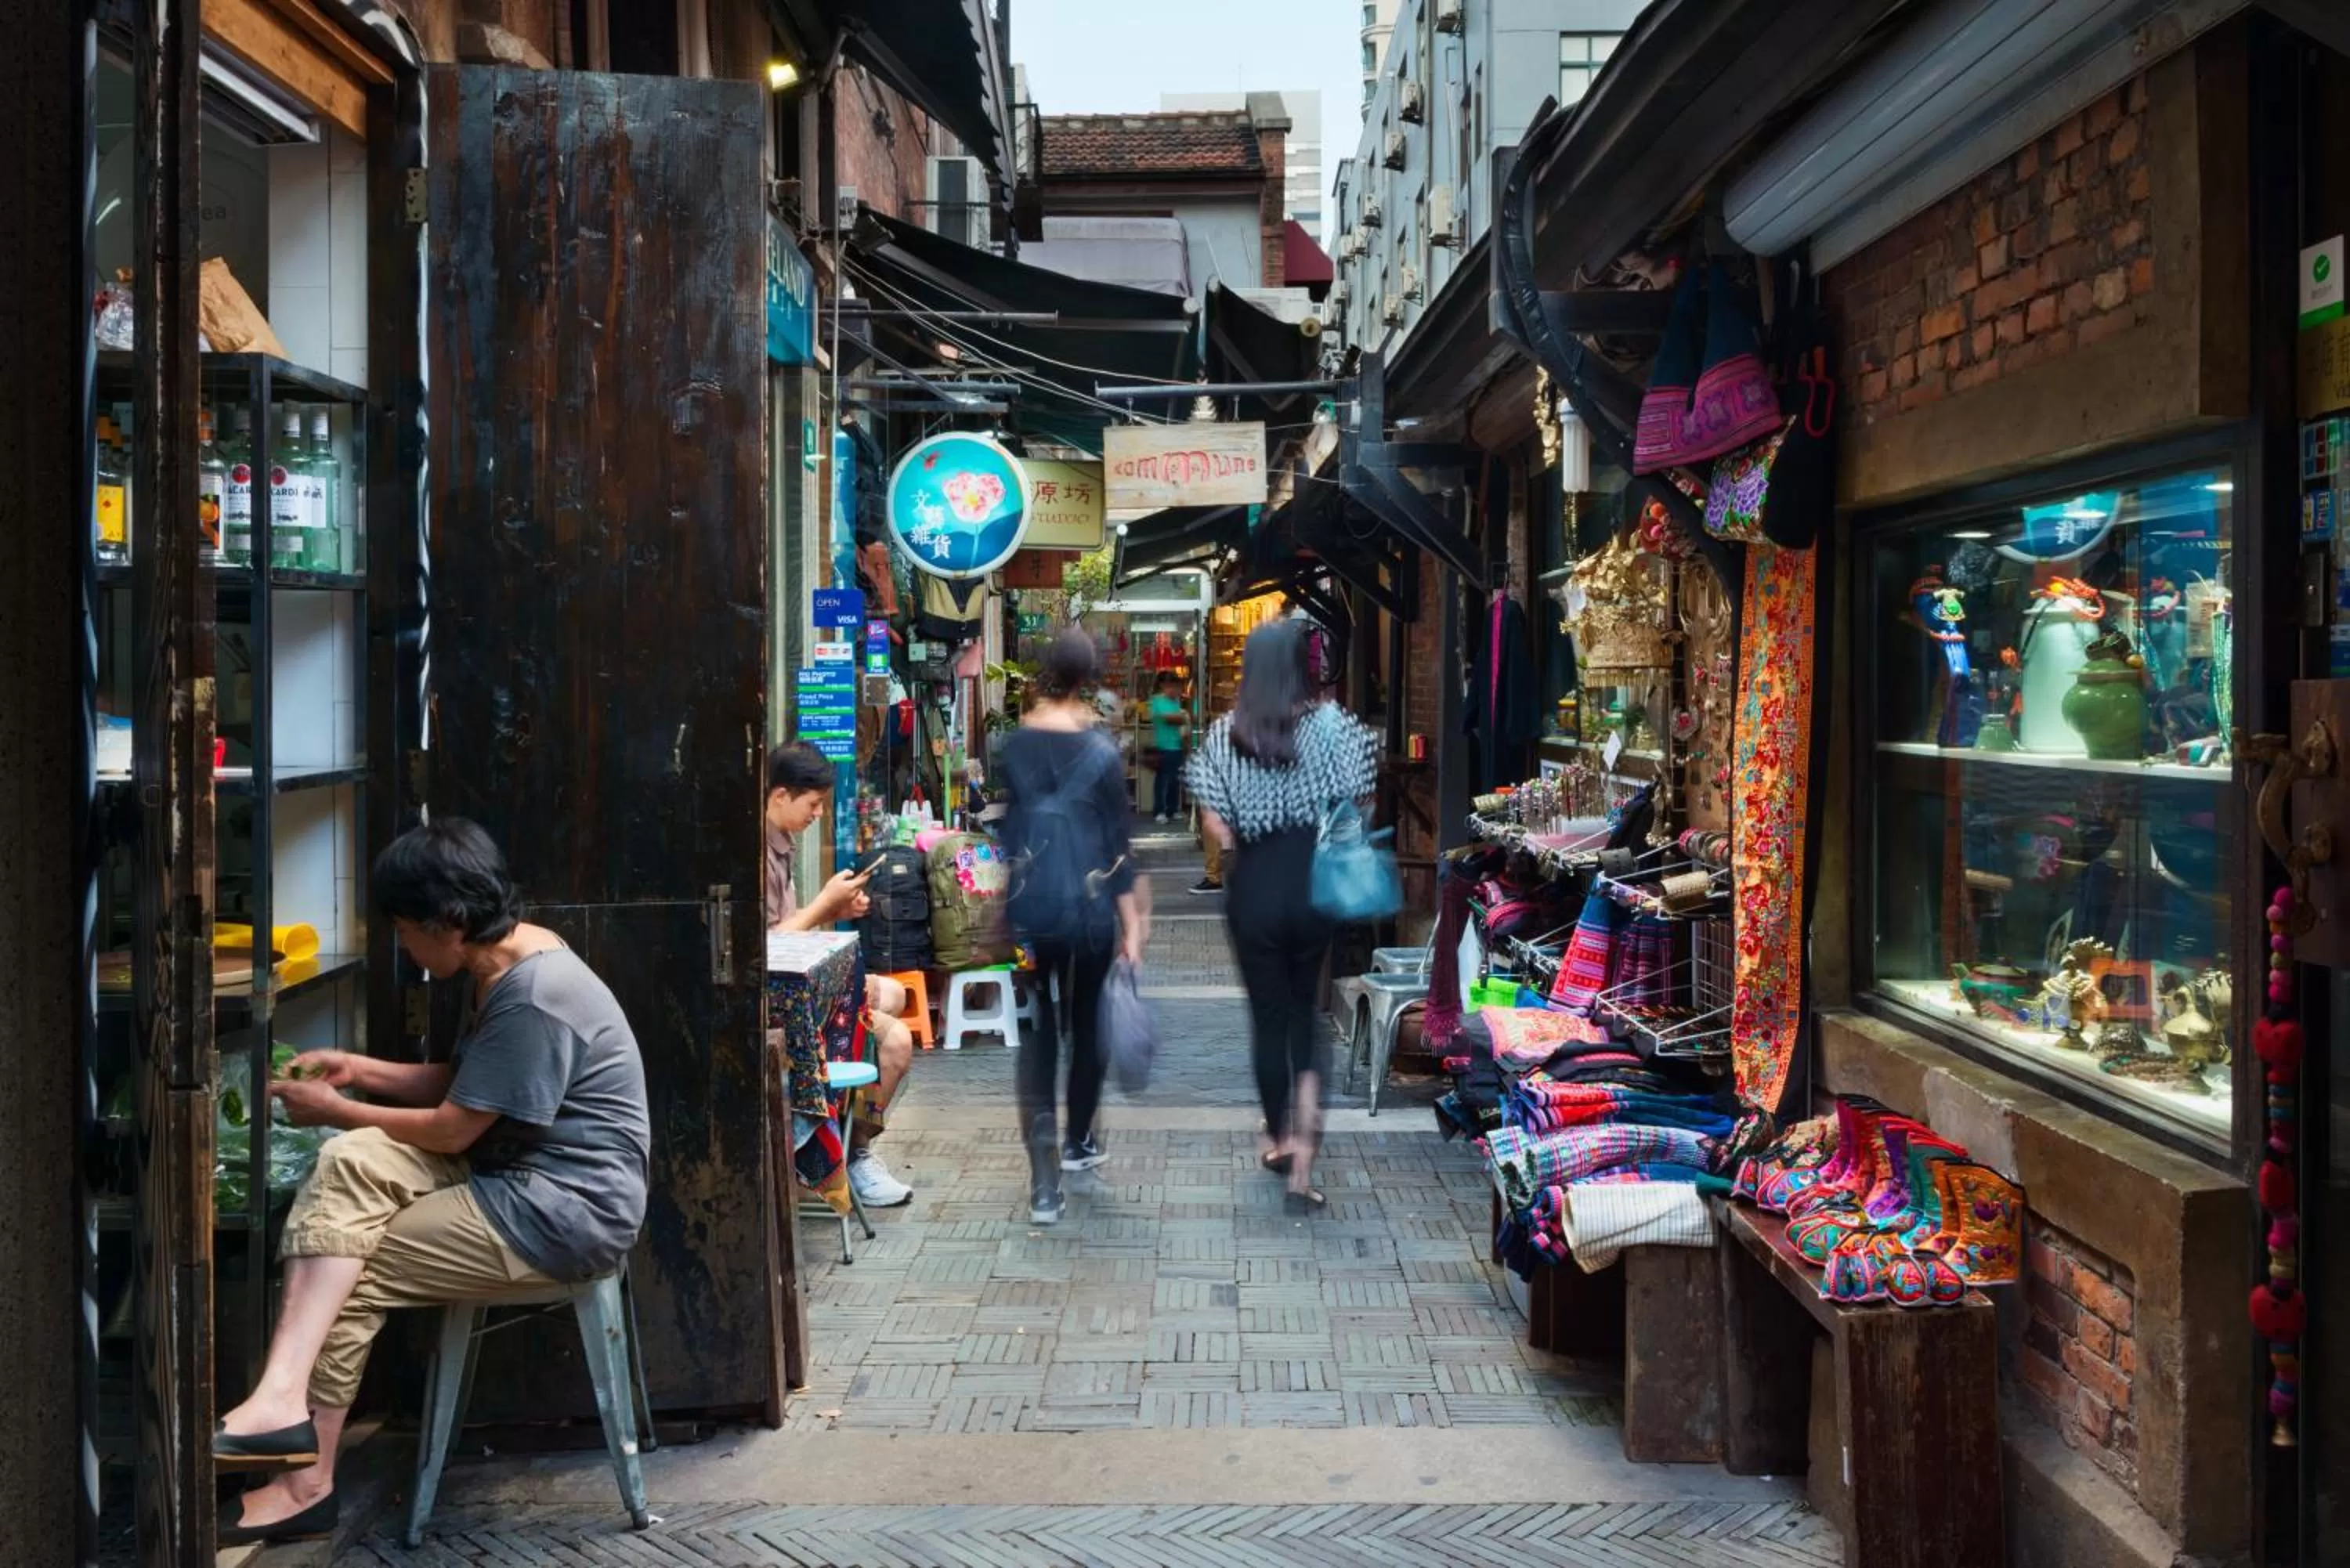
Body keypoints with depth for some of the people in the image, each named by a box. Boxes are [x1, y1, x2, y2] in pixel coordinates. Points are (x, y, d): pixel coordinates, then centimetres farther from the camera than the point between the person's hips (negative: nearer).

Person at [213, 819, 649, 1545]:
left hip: (571, 1209, -10)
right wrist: (359, 1070, 7)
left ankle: (308, 1480, 5)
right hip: (518, 1172, 10)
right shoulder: (505, 960, 9)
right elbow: (458, 1086, 20)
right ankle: (285, 1399, -19)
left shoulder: (534, 1001, -24)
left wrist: (333, 1110, -4)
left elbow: (450, 1129, -18)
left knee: (351, 1276, -8)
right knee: (348, 1165, -11)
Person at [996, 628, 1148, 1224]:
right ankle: (1078, 1143, 36)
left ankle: (1044, 1184, -6)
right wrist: (1132, 922, -1)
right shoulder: (1100, 750, -9)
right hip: (1088, 907, -1)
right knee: (1087, 1024, 19)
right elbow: (1118, 840, -6)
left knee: (1036, 1035, 3)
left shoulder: (1010, 747, -4)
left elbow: (998, 828, 0)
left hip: (1027, 908, 1)